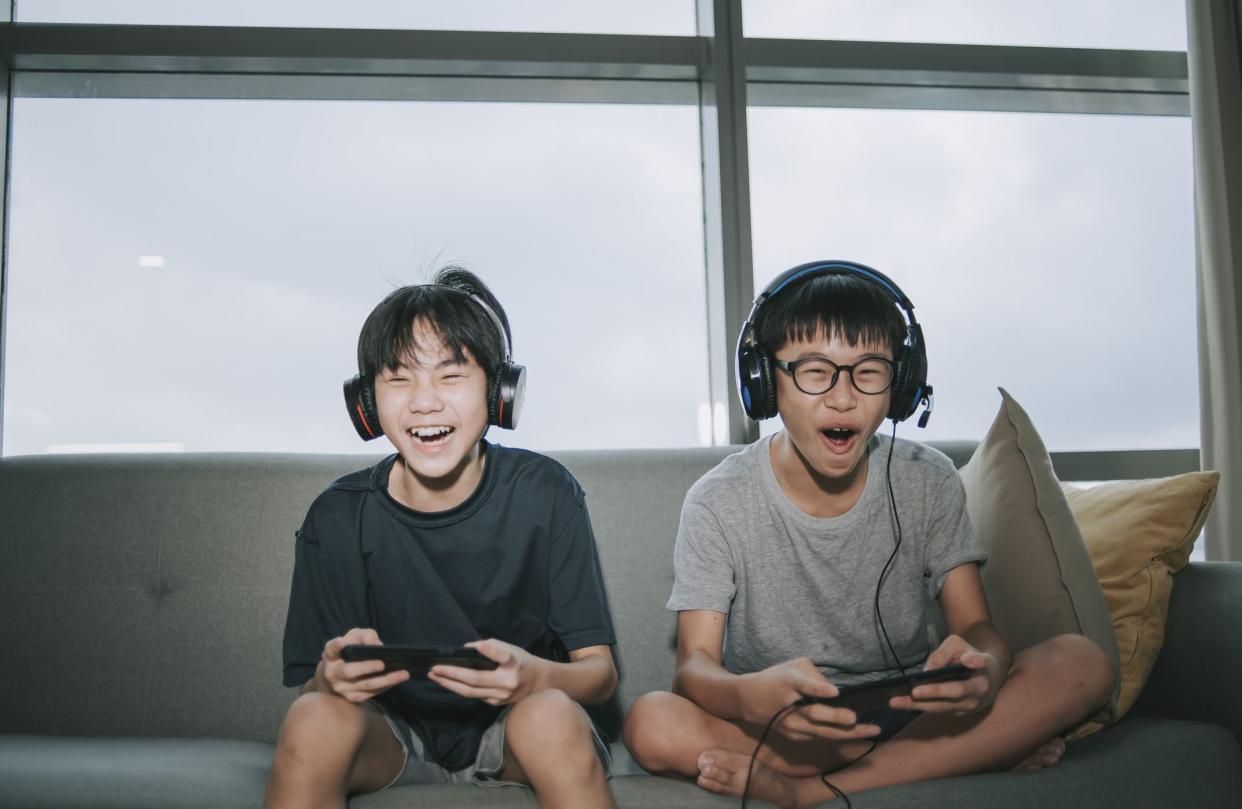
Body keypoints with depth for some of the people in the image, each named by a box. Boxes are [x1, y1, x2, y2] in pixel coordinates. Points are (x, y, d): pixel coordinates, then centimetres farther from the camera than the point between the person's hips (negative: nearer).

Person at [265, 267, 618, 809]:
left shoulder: (545, 494, -13)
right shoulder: (337, 519, -10)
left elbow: (600, 671, -11)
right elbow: (307, 686, -6)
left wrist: (533, 675, -35)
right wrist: (330, 678, -32)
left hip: (515, 724, -1)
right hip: (394, 737, 2)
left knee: (552, 718, -33)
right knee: (313, 720, -29)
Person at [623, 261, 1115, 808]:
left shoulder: (928, 483, -2)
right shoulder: (719, 502, -10)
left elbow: (975, 626, -5)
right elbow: (695, 667, -15)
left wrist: (983, 667, -32)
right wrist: (753, 696, -41)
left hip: (907, 711, 2)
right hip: (776, 725, -2)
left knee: (1083, 663, -19)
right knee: (651, 725, -32)